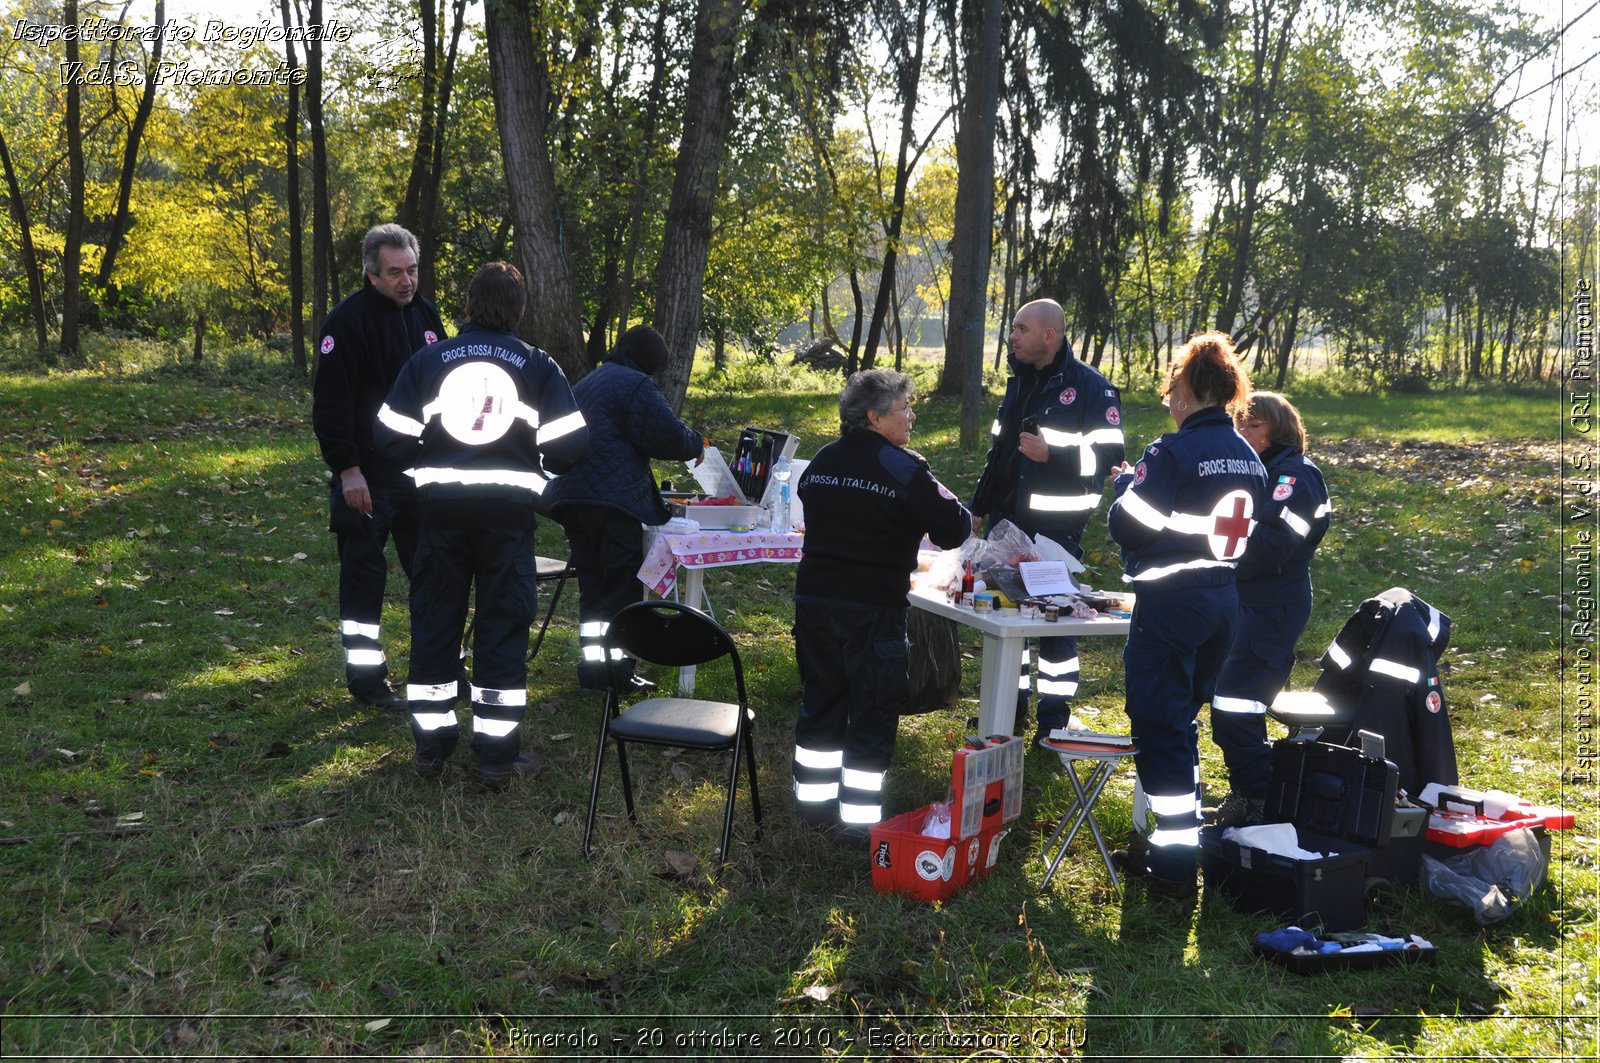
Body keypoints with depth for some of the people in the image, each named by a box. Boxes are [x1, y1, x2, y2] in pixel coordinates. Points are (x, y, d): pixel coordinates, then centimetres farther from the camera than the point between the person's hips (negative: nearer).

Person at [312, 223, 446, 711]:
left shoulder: (425, 313, 9)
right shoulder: (349, 320, -12)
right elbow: (330, 403, -15)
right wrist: (347, 469, -19)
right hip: (367, 474, -6)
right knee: (364, 574, 2)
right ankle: (366, 677, 12)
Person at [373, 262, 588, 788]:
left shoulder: (428, 359, 5)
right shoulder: (537, 365, 1)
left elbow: (392, 437, 3)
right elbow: (568, 447, -3)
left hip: (441, 503, 2)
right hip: (509, 506, -1)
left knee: (434, 621, 13)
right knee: (503, 626, 6)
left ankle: (431, 745, 20)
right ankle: (496, 755, 8)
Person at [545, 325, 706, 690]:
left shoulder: (585, 384, 23)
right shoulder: (636, 385, -6)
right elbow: (669, 436, -11)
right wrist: (696, 444, 9)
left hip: (571, 496, 9)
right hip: (615, 501, -9)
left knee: (592, 585, 14)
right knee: (623, 586, -2)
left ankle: (592, 666, 17)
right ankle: (616, 670, -1)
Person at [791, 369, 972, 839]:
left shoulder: (821, 462, 8)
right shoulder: (903, 469, -13)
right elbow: (955, 530, -12)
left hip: (814, 600, 7)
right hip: (873, 609, -6)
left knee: (821, 699, 17)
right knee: (874, 712, 2)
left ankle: (813, 799, 26)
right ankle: (859, 818, 5)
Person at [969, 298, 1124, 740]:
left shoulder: (1090, 387, -10)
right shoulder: (1019, 381, 13)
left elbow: (1109, 455, -14)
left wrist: (1052, 454, -23)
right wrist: (979, 507, 19)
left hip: (1057, 526, -7)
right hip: (1008, 521, 7)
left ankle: (1054, 720, 12)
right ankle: (1010, 707, 24)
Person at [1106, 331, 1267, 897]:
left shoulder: (1173, 453, -16)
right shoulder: (1249, 459, 8)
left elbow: (1128, 528, -16)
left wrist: (1126, 483, 3)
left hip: (1170, 601, -8)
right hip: (1225, 599, 8)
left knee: (1159, 724, 0)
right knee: (1181, 719, 20)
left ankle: (1174, 863, 3)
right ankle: (1175, 838, 29)